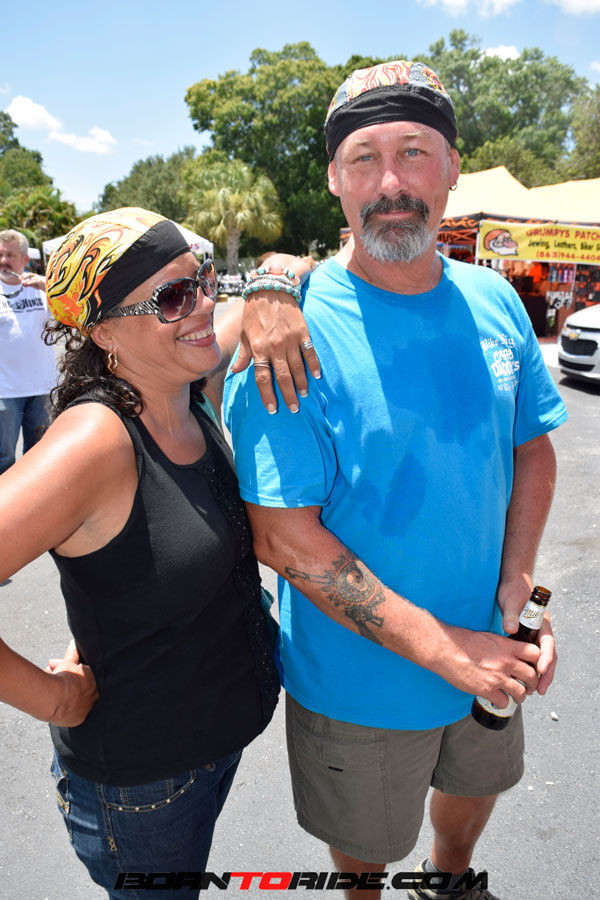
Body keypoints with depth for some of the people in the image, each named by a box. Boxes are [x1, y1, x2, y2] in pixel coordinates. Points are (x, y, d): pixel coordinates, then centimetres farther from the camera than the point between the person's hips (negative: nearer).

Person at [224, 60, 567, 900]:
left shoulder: (495, 302, -6)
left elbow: (533, 448, 3)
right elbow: (282, 537, -24)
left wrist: (519, 590, -10)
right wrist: (443, 648, -24)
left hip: (489, 652, 5)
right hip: (359, 679, -4)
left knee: (475, 788, 33)